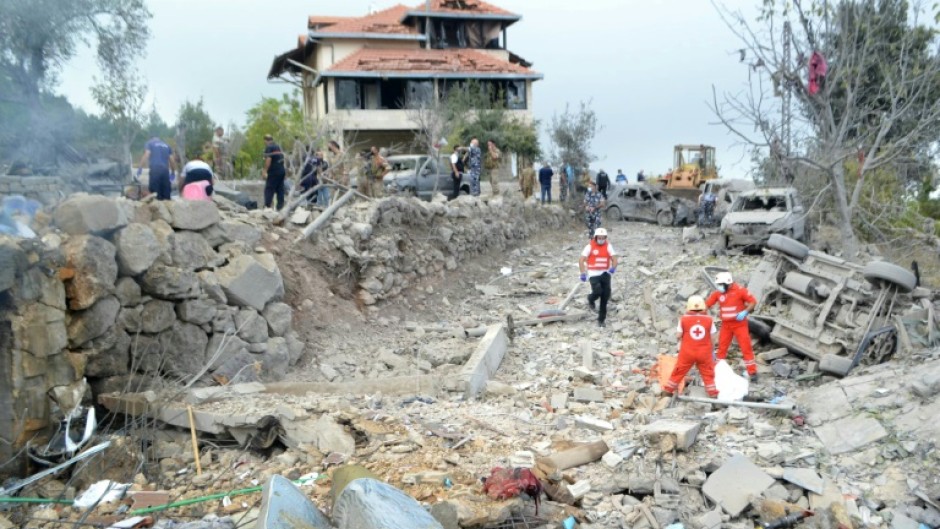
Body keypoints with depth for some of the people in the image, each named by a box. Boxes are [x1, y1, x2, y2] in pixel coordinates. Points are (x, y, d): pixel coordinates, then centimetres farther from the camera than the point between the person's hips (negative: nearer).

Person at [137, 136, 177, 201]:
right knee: (166, 192, 4)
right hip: (165, 170, 3)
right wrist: (173, 172, 29)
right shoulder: (166, 145, 24)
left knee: (155, 192, -6)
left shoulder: (150, 144, 15)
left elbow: (146, 155, -1)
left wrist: (140, 168, -1)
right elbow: (172, 160, 19)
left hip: (155, 169, -3)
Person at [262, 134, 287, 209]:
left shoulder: (268, 147, -8)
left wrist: (265, 171, -18)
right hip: (282, 171, 8)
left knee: (269, 189, -5)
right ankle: (280, 207, 8)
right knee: (280, 189, 8)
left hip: (273, 172, -8)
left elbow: (268, 159, -19)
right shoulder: (278, 146, 16)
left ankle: (267, 207, -9)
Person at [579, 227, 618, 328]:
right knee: (597, 291, -23)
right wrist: (583, 273, -18)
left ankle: (601, 320, 15)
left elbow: (614, 258, -3)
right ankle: (591, 300, 16)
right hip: (593, 274, -3)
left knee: (606, 296, 1)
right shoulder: (590, 246, -6)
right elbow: (581, 260, -8)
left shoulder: (608, 246, 2)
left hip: (605, 273, 3)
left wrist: (613, 267, -25)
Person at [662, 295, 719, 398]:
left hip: (687, 352, 0)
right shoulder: (709, 319, -5)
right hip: (704, 353, 0)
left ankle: (668, 390, 22)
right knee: (708, 374, 14)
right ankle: (713, 393, 20)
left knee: (679, 372, 13)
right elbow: (712, 338, 1)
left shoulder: (684, 319, -8)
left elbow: (678, 335, -4)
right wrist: (712, 351, 13)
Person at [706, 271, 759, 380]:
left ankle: (752, 372, 5)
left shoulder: (740, 290, -14)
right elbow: (706, 304, -1)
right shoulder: (718, 293, -2)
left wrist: (745, 312, -25)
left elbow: (753, 302, -11)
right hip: (726, 325, 4)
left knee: (746, 348, -1)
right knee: (722, 348, 9)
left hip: (739, 324, -4)